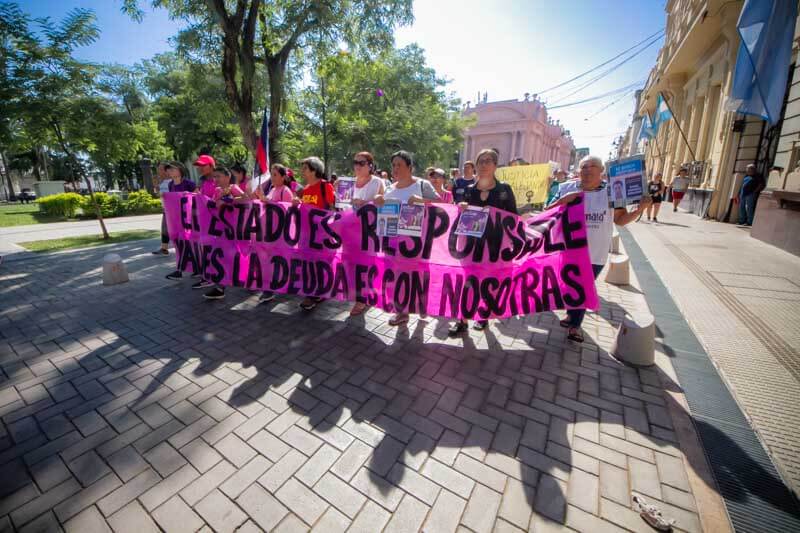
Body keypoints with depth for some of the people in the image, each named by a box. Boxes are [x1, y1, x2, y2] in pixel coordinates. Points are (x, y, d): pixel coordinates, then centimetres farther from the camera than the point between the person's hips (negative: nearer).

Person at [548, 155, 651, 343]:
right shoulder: (567, 188, -5)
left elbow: (620, 220, 3)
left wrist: (640, 209, -13)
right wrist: (563, 200, -21)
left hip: (595, 253, 0)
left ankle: (575, 324, 22)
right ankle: (572, 316, 39)